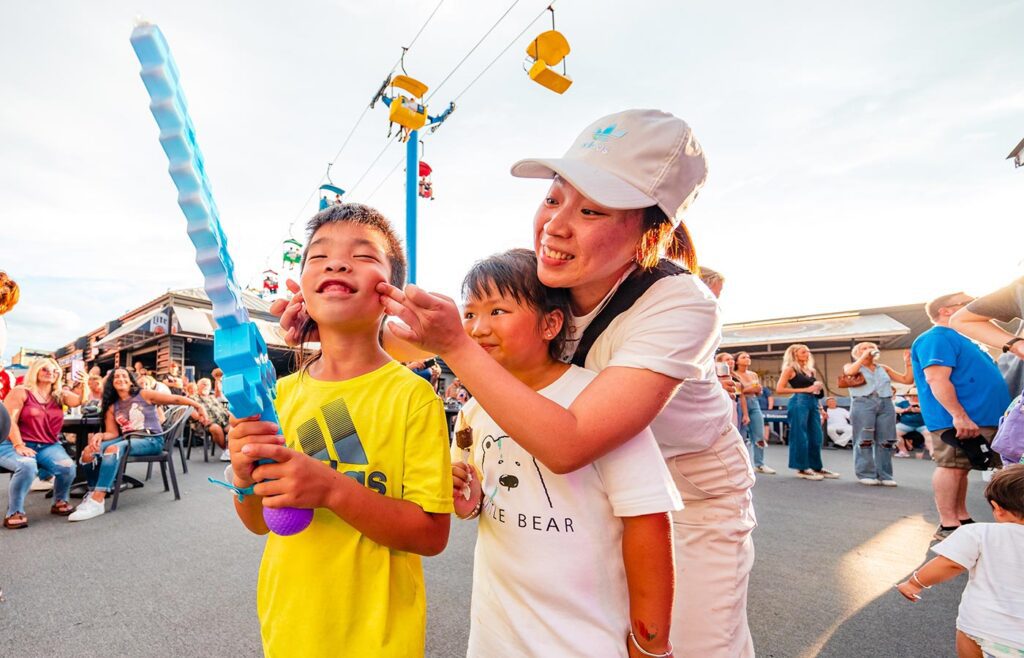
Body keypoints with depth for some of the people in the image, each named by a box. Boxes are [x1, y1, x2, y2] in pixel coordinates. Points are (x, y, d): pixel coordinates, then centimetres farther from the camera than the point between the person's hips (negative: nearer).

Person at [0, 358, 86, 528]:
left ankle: (60, 502, 3)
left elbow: (81, 400, -6)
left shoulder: (60, 395, 12)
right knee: (27, 466, -37)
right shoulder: (21, 392, 0)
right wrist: (19, 446, -18)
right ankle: (14, 513, -17)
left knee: (68, 467, -25)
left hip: (48, 446, 3)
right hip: (14, 445, -3)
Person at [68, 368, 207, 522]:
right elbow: (113, 433, 10)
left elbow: (175, 399, -6)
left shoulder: (144, 395, 2)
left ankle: (97, 502, -35)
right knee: (89, 451, -17)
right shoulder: (112, 407, 15)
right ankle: (93, 493, -6)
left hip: (151, 440, -5)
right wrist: (100, 435, -14)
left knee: (112, 449, -32)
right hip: (127, 439, 5)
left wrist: (197, 406, -19)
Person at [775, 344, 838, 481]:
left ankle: (816, 467, 20)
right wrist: (804, 390, -12)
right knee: (800, 436, -3)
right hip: (798, 403, -7)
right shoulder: (790, 369, -3)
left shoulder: (811, 370, 19)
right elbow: (779, 389, -11)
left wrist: (819, 387, 6)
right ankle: (802, 468, 5)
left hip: (813, 403, 7)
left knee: (816, 437, 9)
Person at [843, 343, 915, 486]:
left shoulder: (883, 368, 22)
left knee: (885, 441, 1)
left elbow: (907, 380, 21)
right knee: (864, 441, -5)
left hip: (885, 404, 4)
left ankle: (884, 475, 8)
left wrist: (908, 363, 11)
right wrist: (864, 356, -6)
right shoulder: (850, 366, 12)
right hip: (863, 404, -4)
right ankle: (866, 474, 0)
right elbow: (850, 372, -14)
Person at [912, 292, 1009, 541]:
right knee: (952, 466, -9)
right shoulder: (936, 339, -12)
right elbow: (937, 379, -22)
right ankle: (948, 526, -6)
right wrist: (959, 416, -27)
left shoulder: (956, 339, 22)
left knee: (958, 467, 13)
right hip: (956, 420, -10)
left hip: (981, 418, 10)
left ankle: (962, 520, 21)